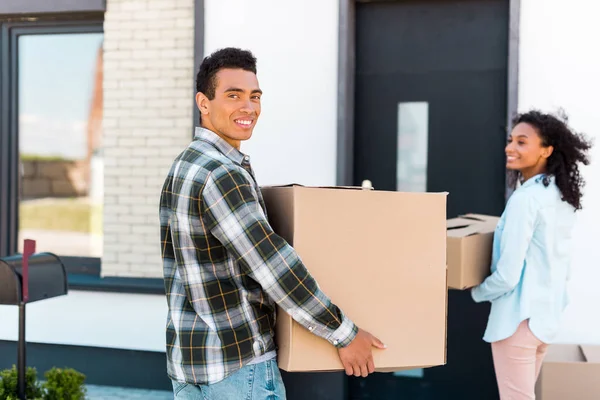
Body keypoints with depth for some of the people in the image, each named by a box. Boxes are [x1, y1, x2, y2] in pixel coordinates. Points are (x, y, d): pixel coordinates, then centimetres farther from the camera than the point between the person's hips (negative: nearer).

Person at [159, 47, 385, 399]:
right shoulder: (222, 175, -20)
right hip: (238, 363, -9)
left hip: (189, 357, 10)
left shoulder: (184, 168, 12)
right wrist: (345, 333, -16)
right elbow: (274, 267, -25)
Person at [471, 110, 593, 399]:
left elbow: (508, 274, -19)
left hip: (519, 317, -9)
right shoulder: (563, 196, 6)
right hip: (548, 312, 9)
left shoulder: (526, 198, -20)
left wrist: (477, 292, -2)